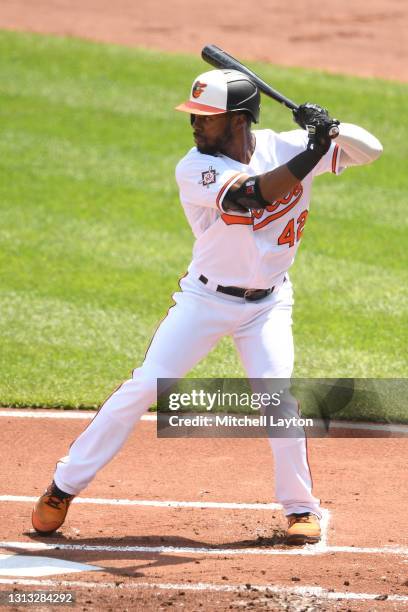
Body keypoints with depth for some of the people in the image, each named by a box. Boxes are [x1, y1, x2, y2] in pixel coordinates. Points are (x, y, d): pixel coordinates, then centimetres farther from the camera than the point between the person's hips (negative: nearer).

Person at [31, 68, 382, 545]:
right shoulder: (194, 169, -17)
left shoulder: (284, 147, -8)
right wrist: (312, 152, -39)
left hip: (267, 304, 1)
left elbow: (370, 149, -8)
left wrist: (330, 127, -28)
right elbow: (254, 194, -33)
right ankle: (64, 487, 4)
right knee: (143, 388, -6)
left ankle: (301, 508, 3)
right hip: (205, 299, -1)